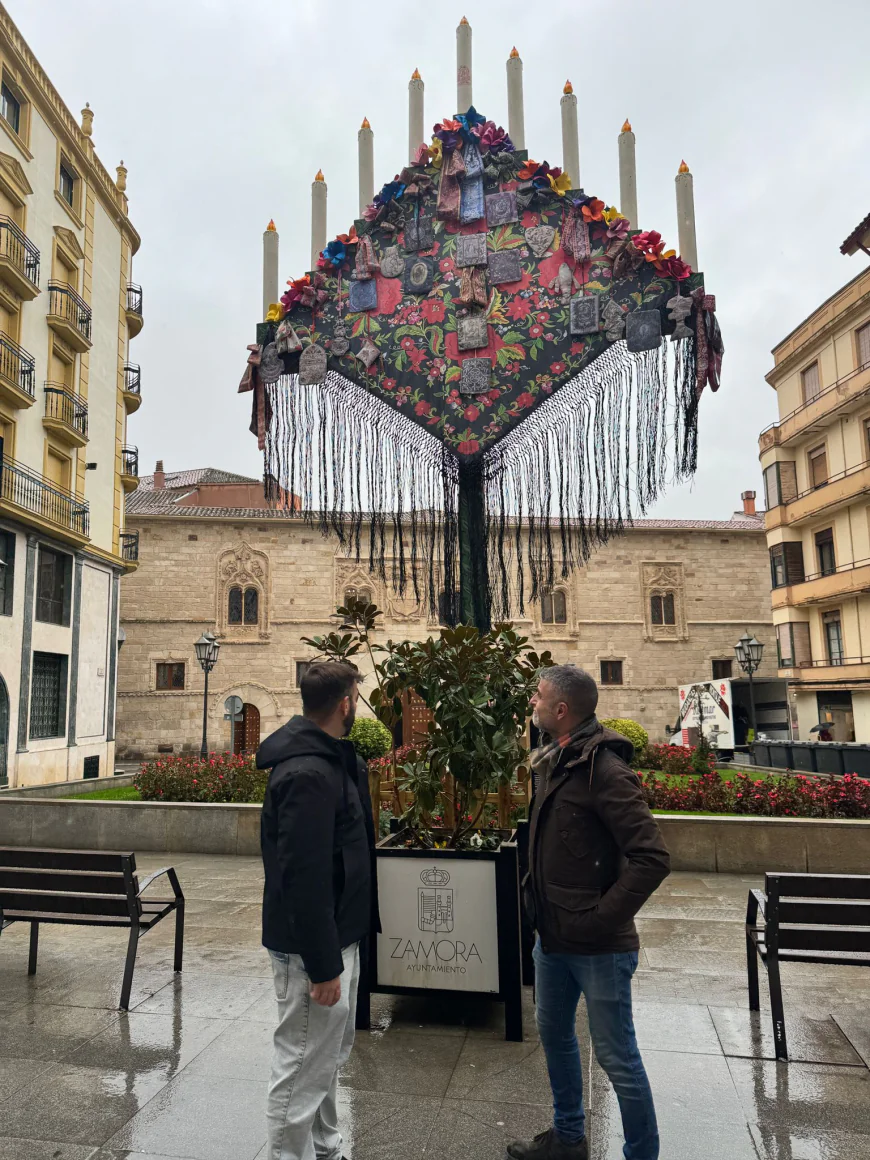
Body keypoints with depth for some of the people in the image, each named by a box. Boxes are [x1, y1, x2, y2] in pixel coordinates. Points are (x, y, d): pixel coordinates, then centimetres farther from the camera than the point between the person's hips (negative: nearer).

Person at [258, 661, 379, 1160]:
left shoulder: (330, 760, 7)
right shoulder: (308, 775, -26)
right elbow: (303, 879, -28)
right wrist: (322, 966, -24)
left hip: (338, 937, 11)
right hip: (312, 947, -11)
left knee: (331, 1054, 24)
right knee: (306, 1066, 5)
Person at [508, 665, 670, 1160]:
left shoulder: (604, 770, -22)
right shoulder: (555, 761, 5)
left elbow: (653, 858, -26)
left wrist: (600, 920, -22)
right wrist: (540, 899, 11)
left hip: (597, 947, -9)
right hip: (553, 935, 9)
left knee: (618, 1058, 6)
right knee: (555, 1035, 23)